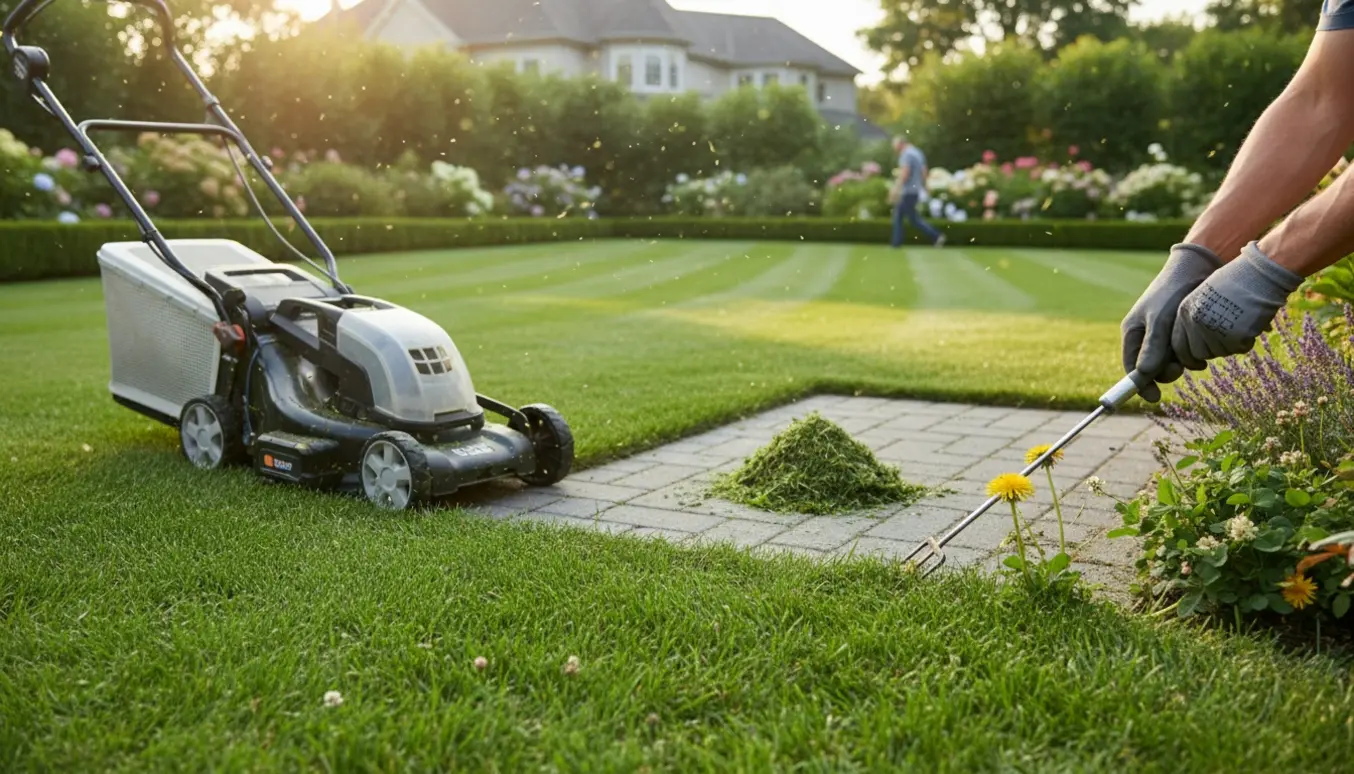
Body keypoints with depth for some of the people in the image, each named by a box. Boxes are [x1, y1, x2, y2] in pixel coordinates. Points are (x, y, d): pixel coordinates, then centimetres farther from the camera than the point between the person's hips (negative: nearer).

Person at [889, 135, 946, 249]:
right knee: (898, 216, 11)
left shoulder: (906, 154, -15)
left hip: (908, 192, -10)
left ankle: (936, 236, -4)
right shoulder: (918, 153, 15)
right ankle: (897, 243, 8)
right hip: (915, 191, 10)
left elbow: (904, 173, -25)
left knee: (914, 219, -4)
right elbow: (924, 172, 17)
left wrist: (896, 189, -26)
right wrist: (923, 188, 23)